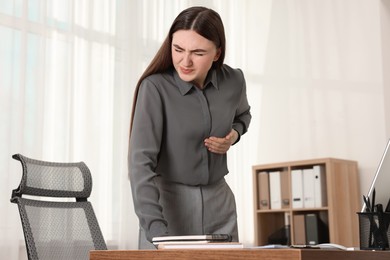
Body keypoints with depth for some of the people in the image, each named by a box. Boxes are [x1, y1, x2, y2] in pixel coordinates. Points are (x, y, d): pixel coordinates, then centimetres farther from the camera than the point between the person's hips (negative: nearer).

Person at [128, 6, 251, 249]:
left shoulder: (234, 81, -5)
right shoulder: (155, 87, -18)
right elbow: (141, 162, -23)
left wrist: (234, 135, -3)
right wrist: (156, 229, -32)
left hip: (218, 203, 4)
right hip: (167, 202, -3)